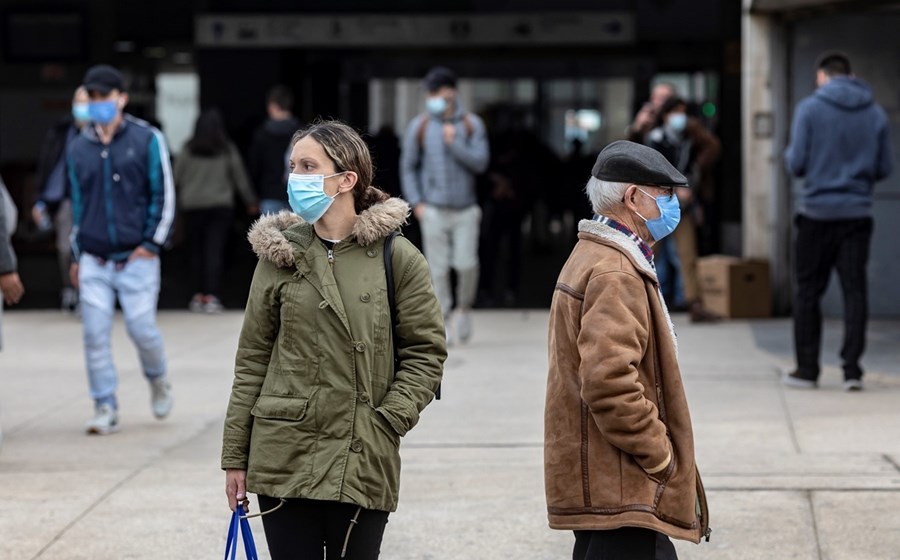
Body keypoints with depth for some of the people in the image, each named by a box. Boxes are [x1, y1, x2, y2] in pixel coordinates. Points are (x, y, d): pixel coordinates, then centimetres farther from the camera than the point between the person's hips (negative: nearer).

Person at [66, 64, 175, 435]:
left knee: (142, 328, -5)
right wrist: (78, 255, 19)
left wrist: (152, 243, -7)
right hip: (94, 262, 3)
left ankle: (157, 379, 26)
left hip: (137, 258, -3)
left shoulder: (147, 140, 0)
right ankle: (105, 408, 4)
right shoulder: (78, 148, 11)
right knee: (95, 335, -4)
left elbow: (164, 196, 1)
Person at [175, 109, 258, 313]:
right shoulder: (227, 150, -2)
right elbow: (240, 177, 4)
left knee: (197, 250, 10)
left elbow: (177, 178, 1)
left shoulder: (188, 150, 0)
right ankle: (212, 296, -13)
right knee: (214, 250, -4)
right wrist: (251, 202, 14)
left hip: (193, 206, 1)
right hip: (220, 205, -1)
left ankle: (198, 295, 10)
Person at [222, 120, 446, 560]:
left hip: (363, 462, -2)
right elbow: (252, 360, 8)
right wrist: (235, 456, 6)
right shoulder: (279, 255, 5)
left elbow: (425, 352, 2)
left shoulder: (397, 258, -2)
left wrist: (386, 421, -10)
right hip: (283, 457, 2)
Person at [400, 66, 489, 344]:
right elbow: (408, 167, 8)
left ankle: (464, 309, 18)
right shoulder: (419, 126, 3)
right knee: (438, 268, -2)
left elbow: (480, 162, -4)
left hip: (465, 209, 0)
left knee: (467, 264, -7)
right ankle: (443, 321, 6)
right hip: (433, 210, 0)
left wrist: (454, 143, -15)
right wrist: (416, 203, 0)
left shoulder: (471, 125, 3)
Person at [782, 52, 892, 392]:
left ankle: (807, 370, 10)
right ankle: (852, 369, -2)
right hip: (858, 213, 2)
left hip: (817, 212, -2)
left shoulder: (810, 109, -6)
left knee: (807, 293, 8)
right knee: (855, 291, 4)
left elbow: (796, 164, -8)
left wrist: (788, 154, 14)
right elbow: (884, 169, 6)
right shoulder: (875, 114, 3)